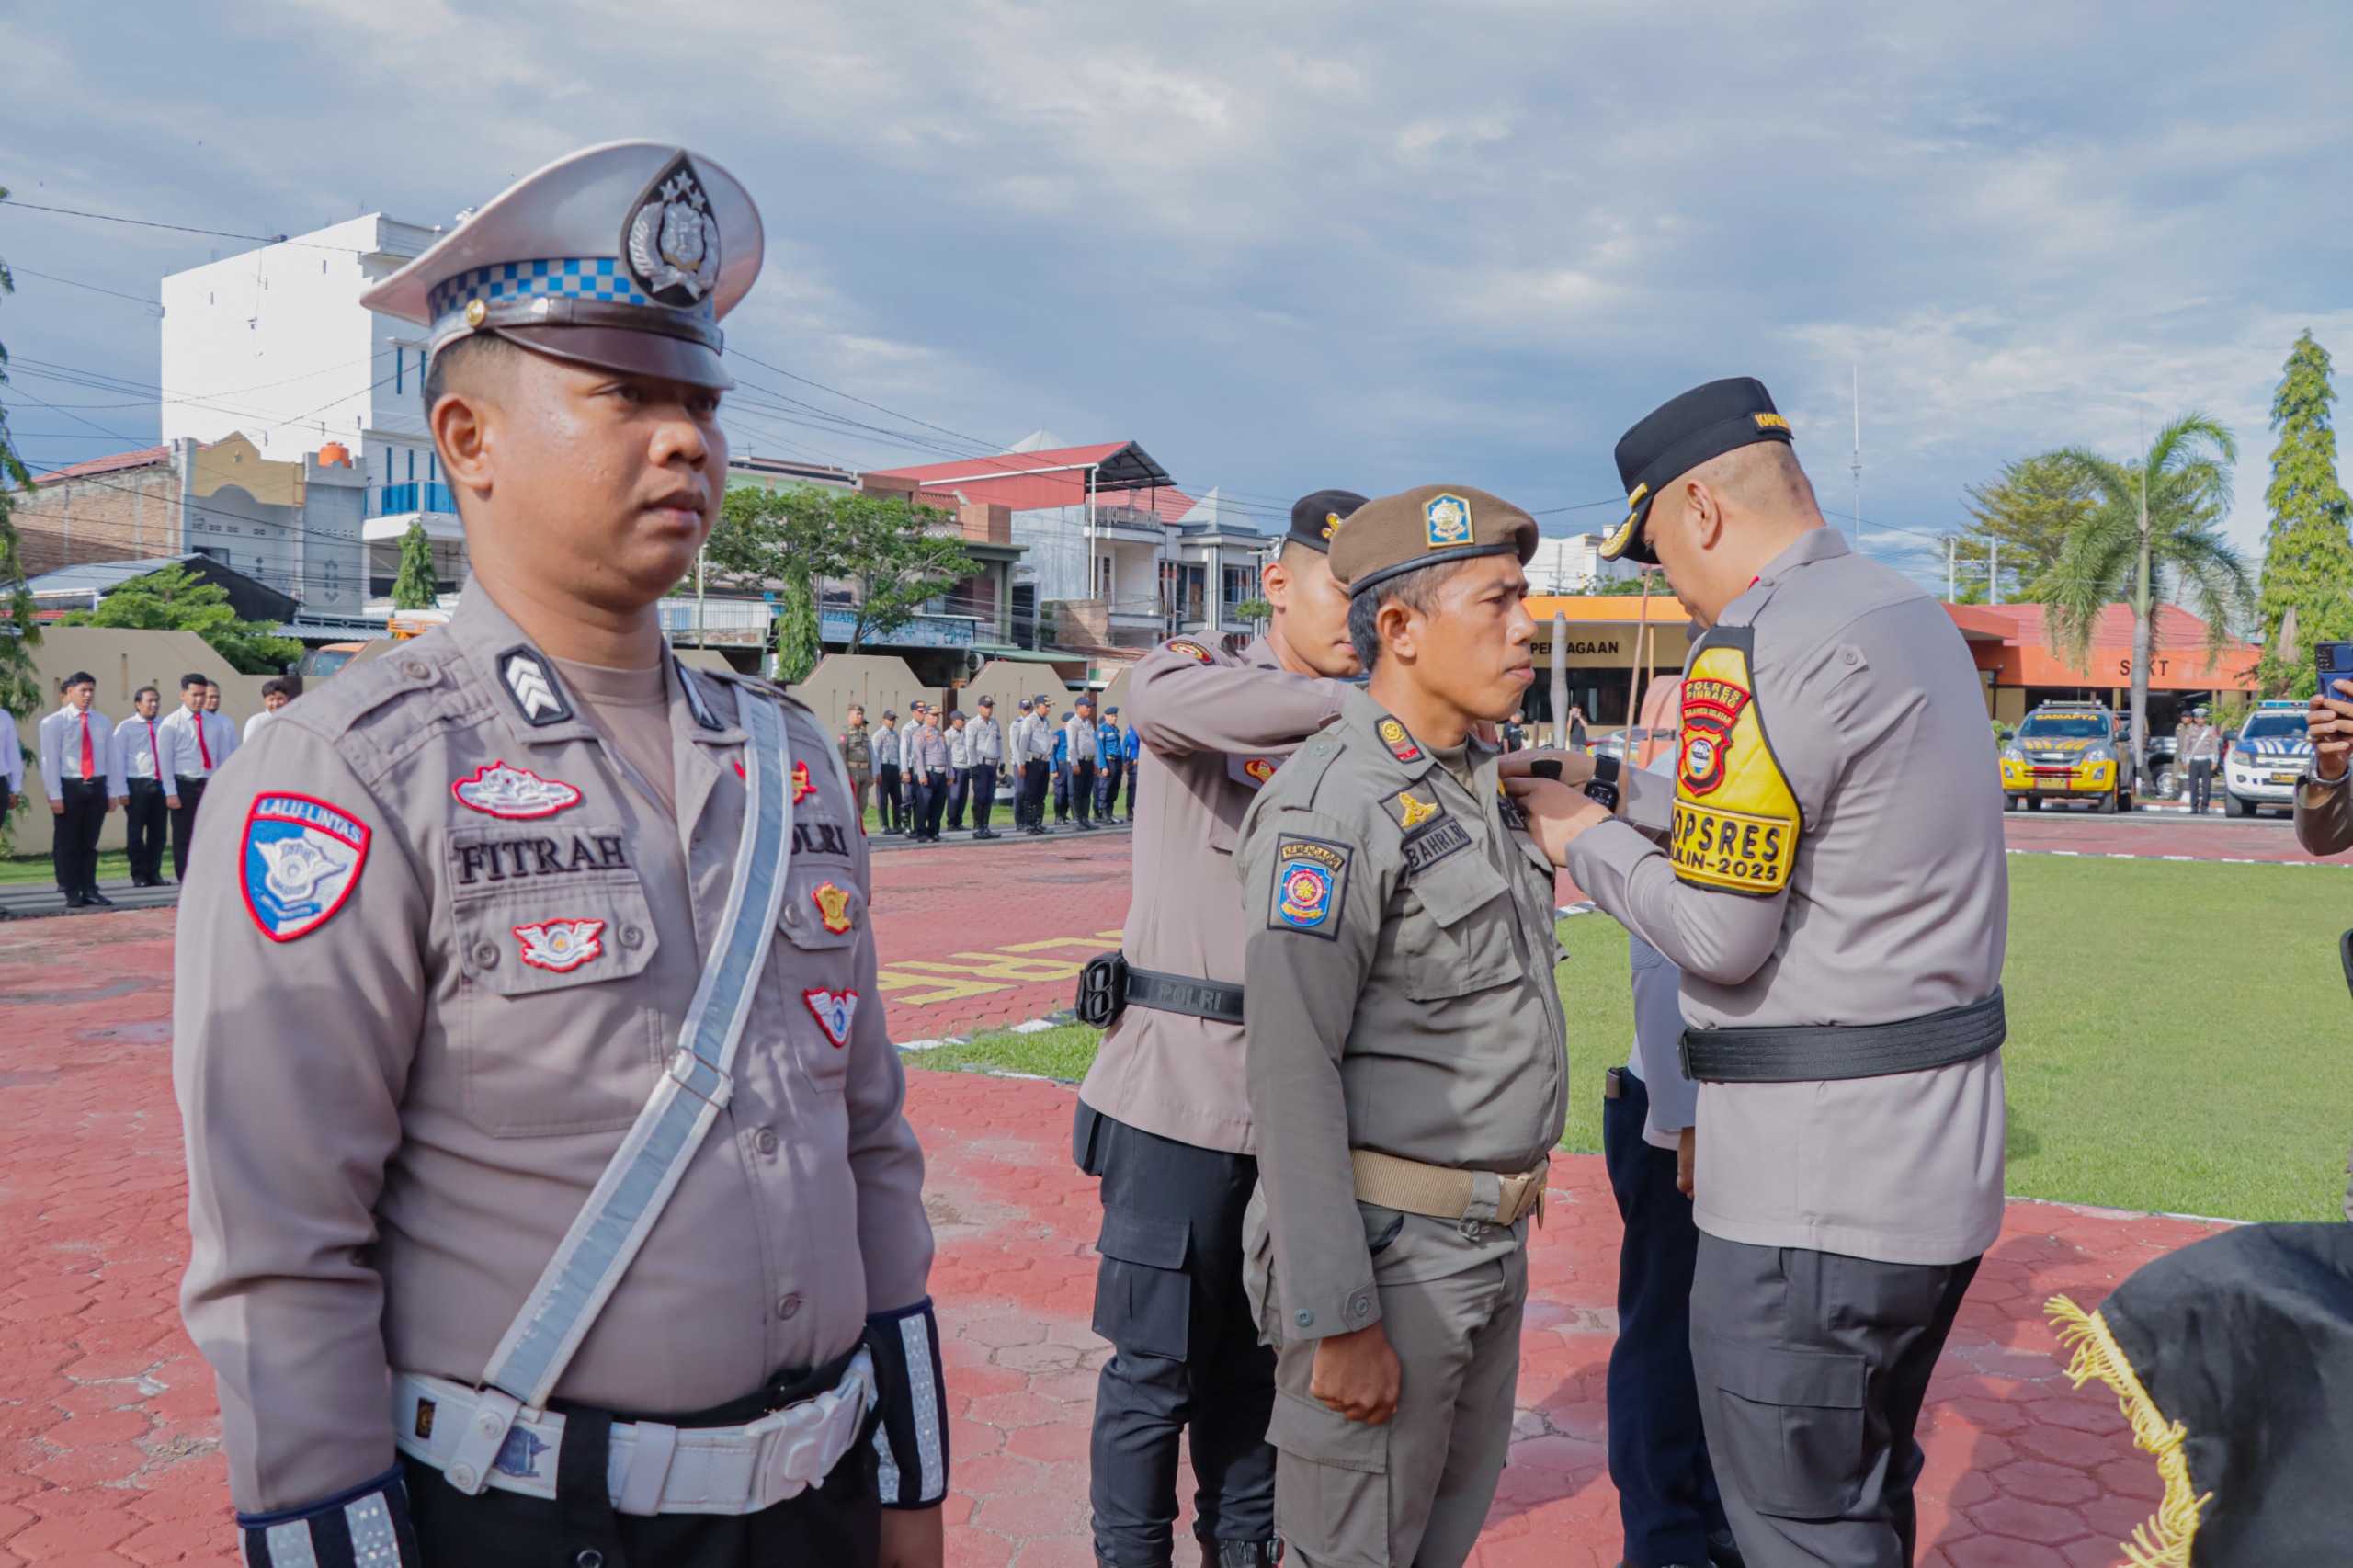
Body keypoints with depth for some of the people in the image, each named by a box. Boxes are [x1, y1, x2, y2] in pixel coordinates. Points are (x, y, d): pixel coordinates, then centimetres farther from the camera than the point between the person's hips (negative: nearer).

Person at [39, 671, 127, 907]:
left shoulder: (102, 722, 9)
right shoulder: (55, 722, -3)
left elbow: (111, 758, 10)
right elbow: (50, 761, -6)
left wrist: (114, 792, 6)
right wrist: (55, 795, -11)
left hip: (97, 787, 3)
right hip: (70, 787, -3)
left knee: (89, 843, 10)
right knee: (68, 844, 4)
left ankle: (89, 890, 15)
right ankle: (72, 894, 10)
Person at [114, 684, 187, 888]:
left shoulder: (163, 727, 12)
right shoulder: (126, 727, 4)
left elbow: (171, 757, 11)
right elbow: (119, 760, 1)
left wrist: (170, 789, 4)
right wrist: (122, 790, -7)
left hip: (161, 784, 3)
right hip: (137, 785, -3)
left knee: (159, 832, 5)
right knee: (135, 832, 1)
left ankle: (154, 873, 13)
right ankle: (139, 875, 8)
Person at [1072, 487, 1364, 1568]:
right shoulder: (1197, 670, -2)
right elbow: (1165, 700, -28)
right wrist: (1356, 701, -34)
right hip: (1182, 1082, -5)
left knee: (1259, 1350, 17)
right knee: (1156, 1357, 4)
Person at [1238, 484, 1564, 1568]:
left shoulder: (1475, 789, 11)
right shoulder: (1332, 806, -19)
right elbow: (1292, 1071, -23)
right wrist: (1339, 1318, -23)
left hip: (1490, 1237, 9)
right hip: (1384, 1246, -9)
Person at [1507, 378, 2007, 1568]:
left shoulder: (1758, 647, -19)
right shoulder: (1915, 616, 11)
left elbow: (1719, 937, -18)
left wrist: (1587, 846, -2)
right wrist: (1616, 800, 19)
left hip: (1815, 1186, -10)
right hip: (1940, 1156, 10)